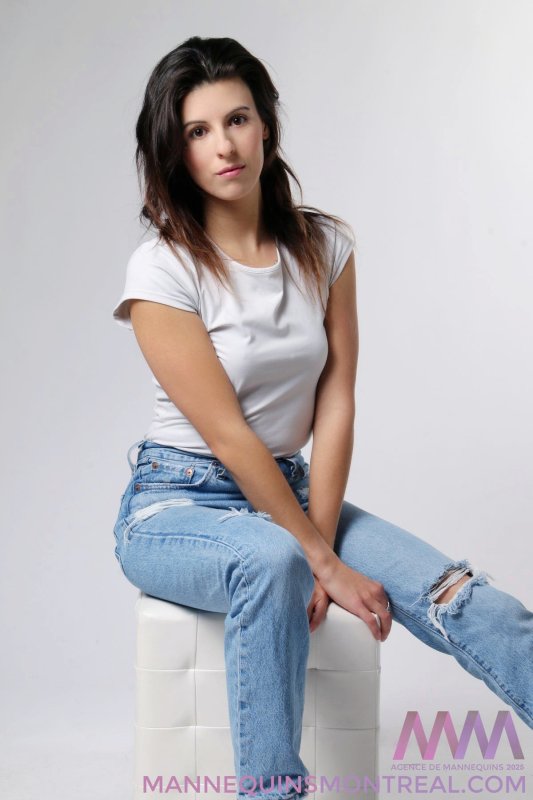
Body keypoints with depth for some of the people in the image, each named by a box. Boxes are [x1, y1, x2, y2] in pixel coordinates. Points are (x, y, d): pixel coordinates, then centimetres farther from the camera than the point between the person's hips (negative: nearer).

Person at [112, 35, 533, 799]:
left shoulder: (325, 245, 1)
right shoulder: (161, 270, -13)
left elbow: (335, 406, -3)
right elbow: (228, 436, -17)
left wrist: (320, 542, -13)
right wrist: (322, 560, -17)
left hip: (288, 490, 4)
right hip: (176, 506, -4)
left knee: (459, 596, -19)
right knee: (271, 562, -39)